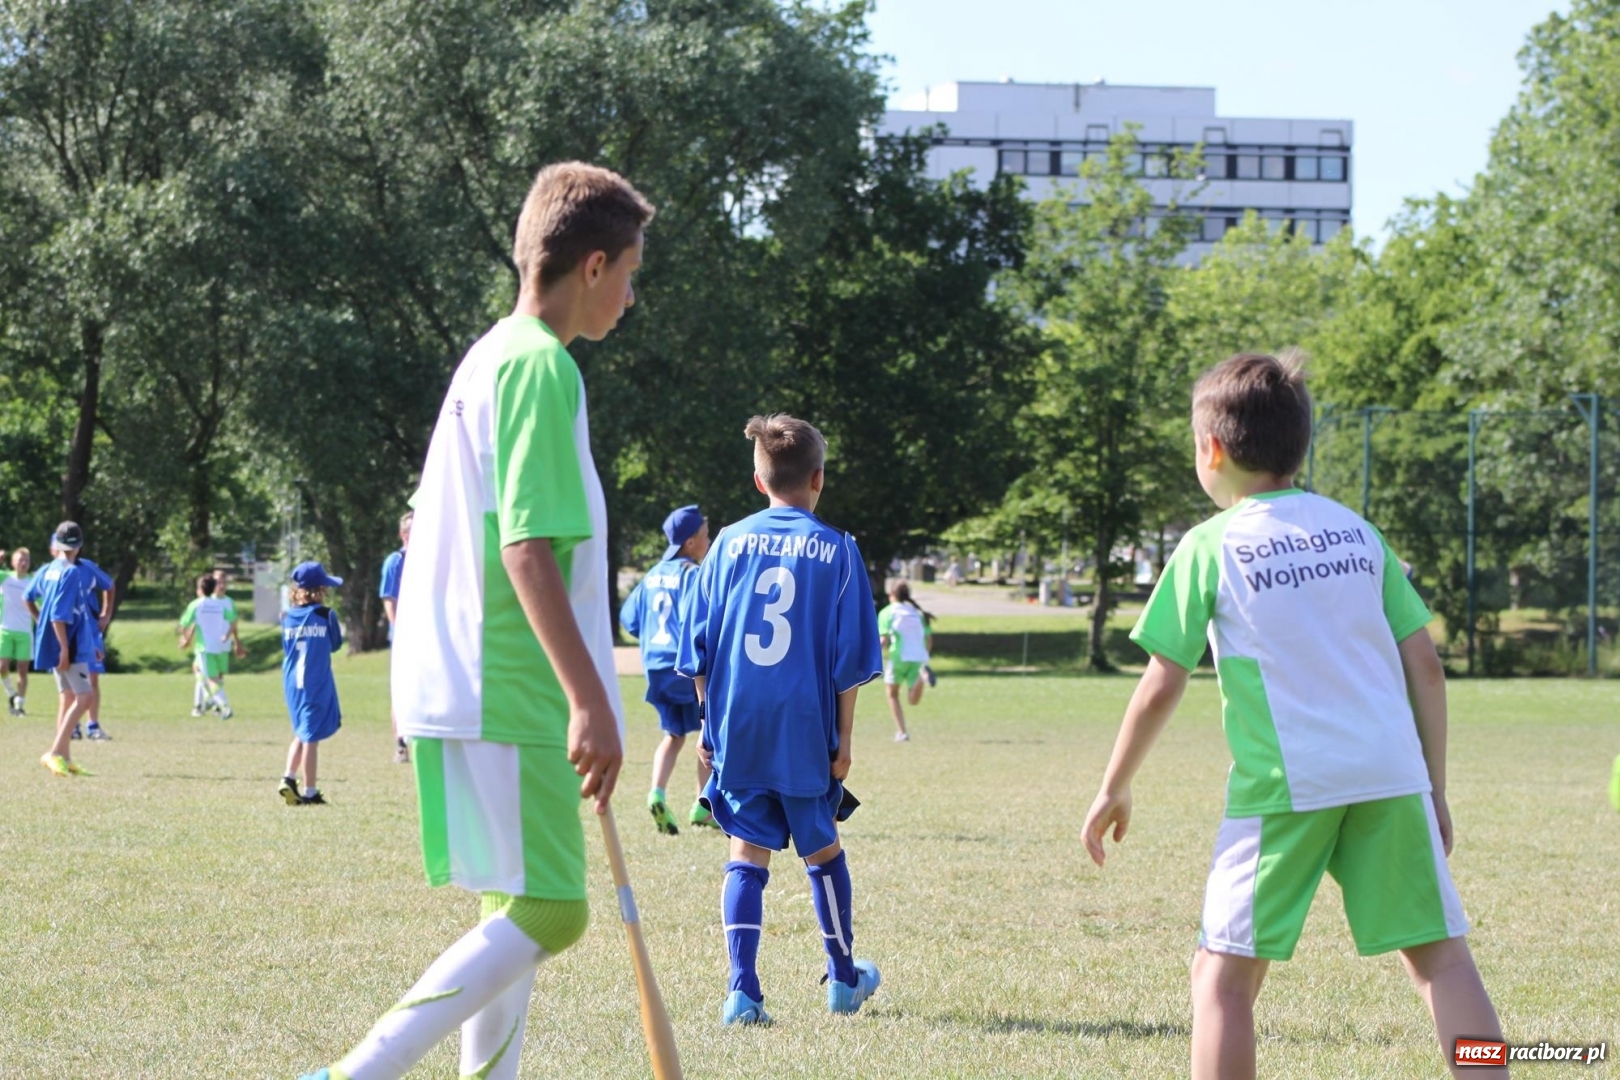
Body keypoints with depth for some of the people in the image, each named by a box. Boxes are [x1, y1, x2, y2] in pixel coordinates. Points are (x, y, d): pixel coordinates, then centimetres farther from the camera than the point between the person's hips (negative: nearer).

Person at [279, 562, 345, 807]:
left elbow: (286, 649, 12)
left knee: (301, 734, 19)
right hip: (318, 684, -4)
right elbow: (335, 645, 4)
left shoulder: (287, 618, 2)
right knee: (311, 736, 0)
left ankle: (289, 778, 2)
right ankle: (309, 792, 4)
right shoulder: (325, 615, -9)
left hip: (292, 683, 4)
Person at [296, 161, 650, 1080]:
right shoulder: (540, 367, -13)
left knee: (519, 909, 12)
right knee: (548, 915, -9)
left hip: (462, 687, 10)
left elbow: (425, 525, 22)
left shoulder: (488, 359, 17)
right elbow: (529, 550, -20)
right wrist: (590, 700, -22)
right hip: (510, 696, -10)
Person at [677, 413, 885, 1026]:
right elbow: (848, 659, -3)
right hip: (806, 733, -1)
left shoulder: (729, 544, 3)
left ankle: (742, 991, -9)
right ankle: (844, 978, 30)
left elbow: (699, 648, 5)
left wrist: (710, 723, 13)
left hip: (737, 729, 1)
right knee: (823, 850, 15)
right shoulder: (836, 551, -2)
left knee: (748, 854, 3)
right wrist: (844, 738, 3)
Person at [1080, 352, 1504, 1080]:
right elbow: (1425, 667, 12)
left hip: (1283, 781, -4)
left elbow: (1162, 687, 1)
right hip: (1391, 772, 4)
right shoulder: (1356, 530, 14)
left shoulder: (1210, 546, 2)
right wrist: (1434, 789, 19)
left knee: (1224, 973, 3)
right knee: (1440, 956, 6)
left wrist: (1113, 788, 13)